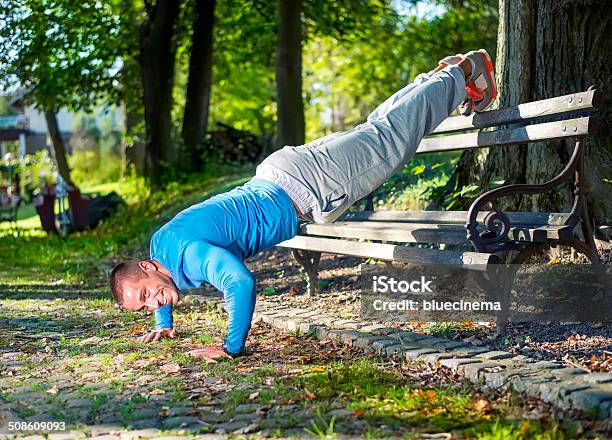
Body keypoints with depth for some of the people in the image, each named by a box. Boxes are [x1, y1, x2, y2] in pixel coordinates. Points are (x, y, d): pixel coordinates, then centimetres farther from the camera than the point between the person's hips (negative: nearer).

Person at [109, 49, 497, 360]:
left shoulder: (191, 251, -30)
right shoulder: (158, 244, -3)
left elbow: (241, 283, -41)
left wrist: (232, 347, -30)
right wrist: (164, 323, 21)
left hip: (309, 188, -6)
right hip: (275, 173, 6)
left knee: (388, 139, 11)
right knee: (370, 131, 22)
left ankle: (461, 72, 28)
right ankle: (445, 74, 38)